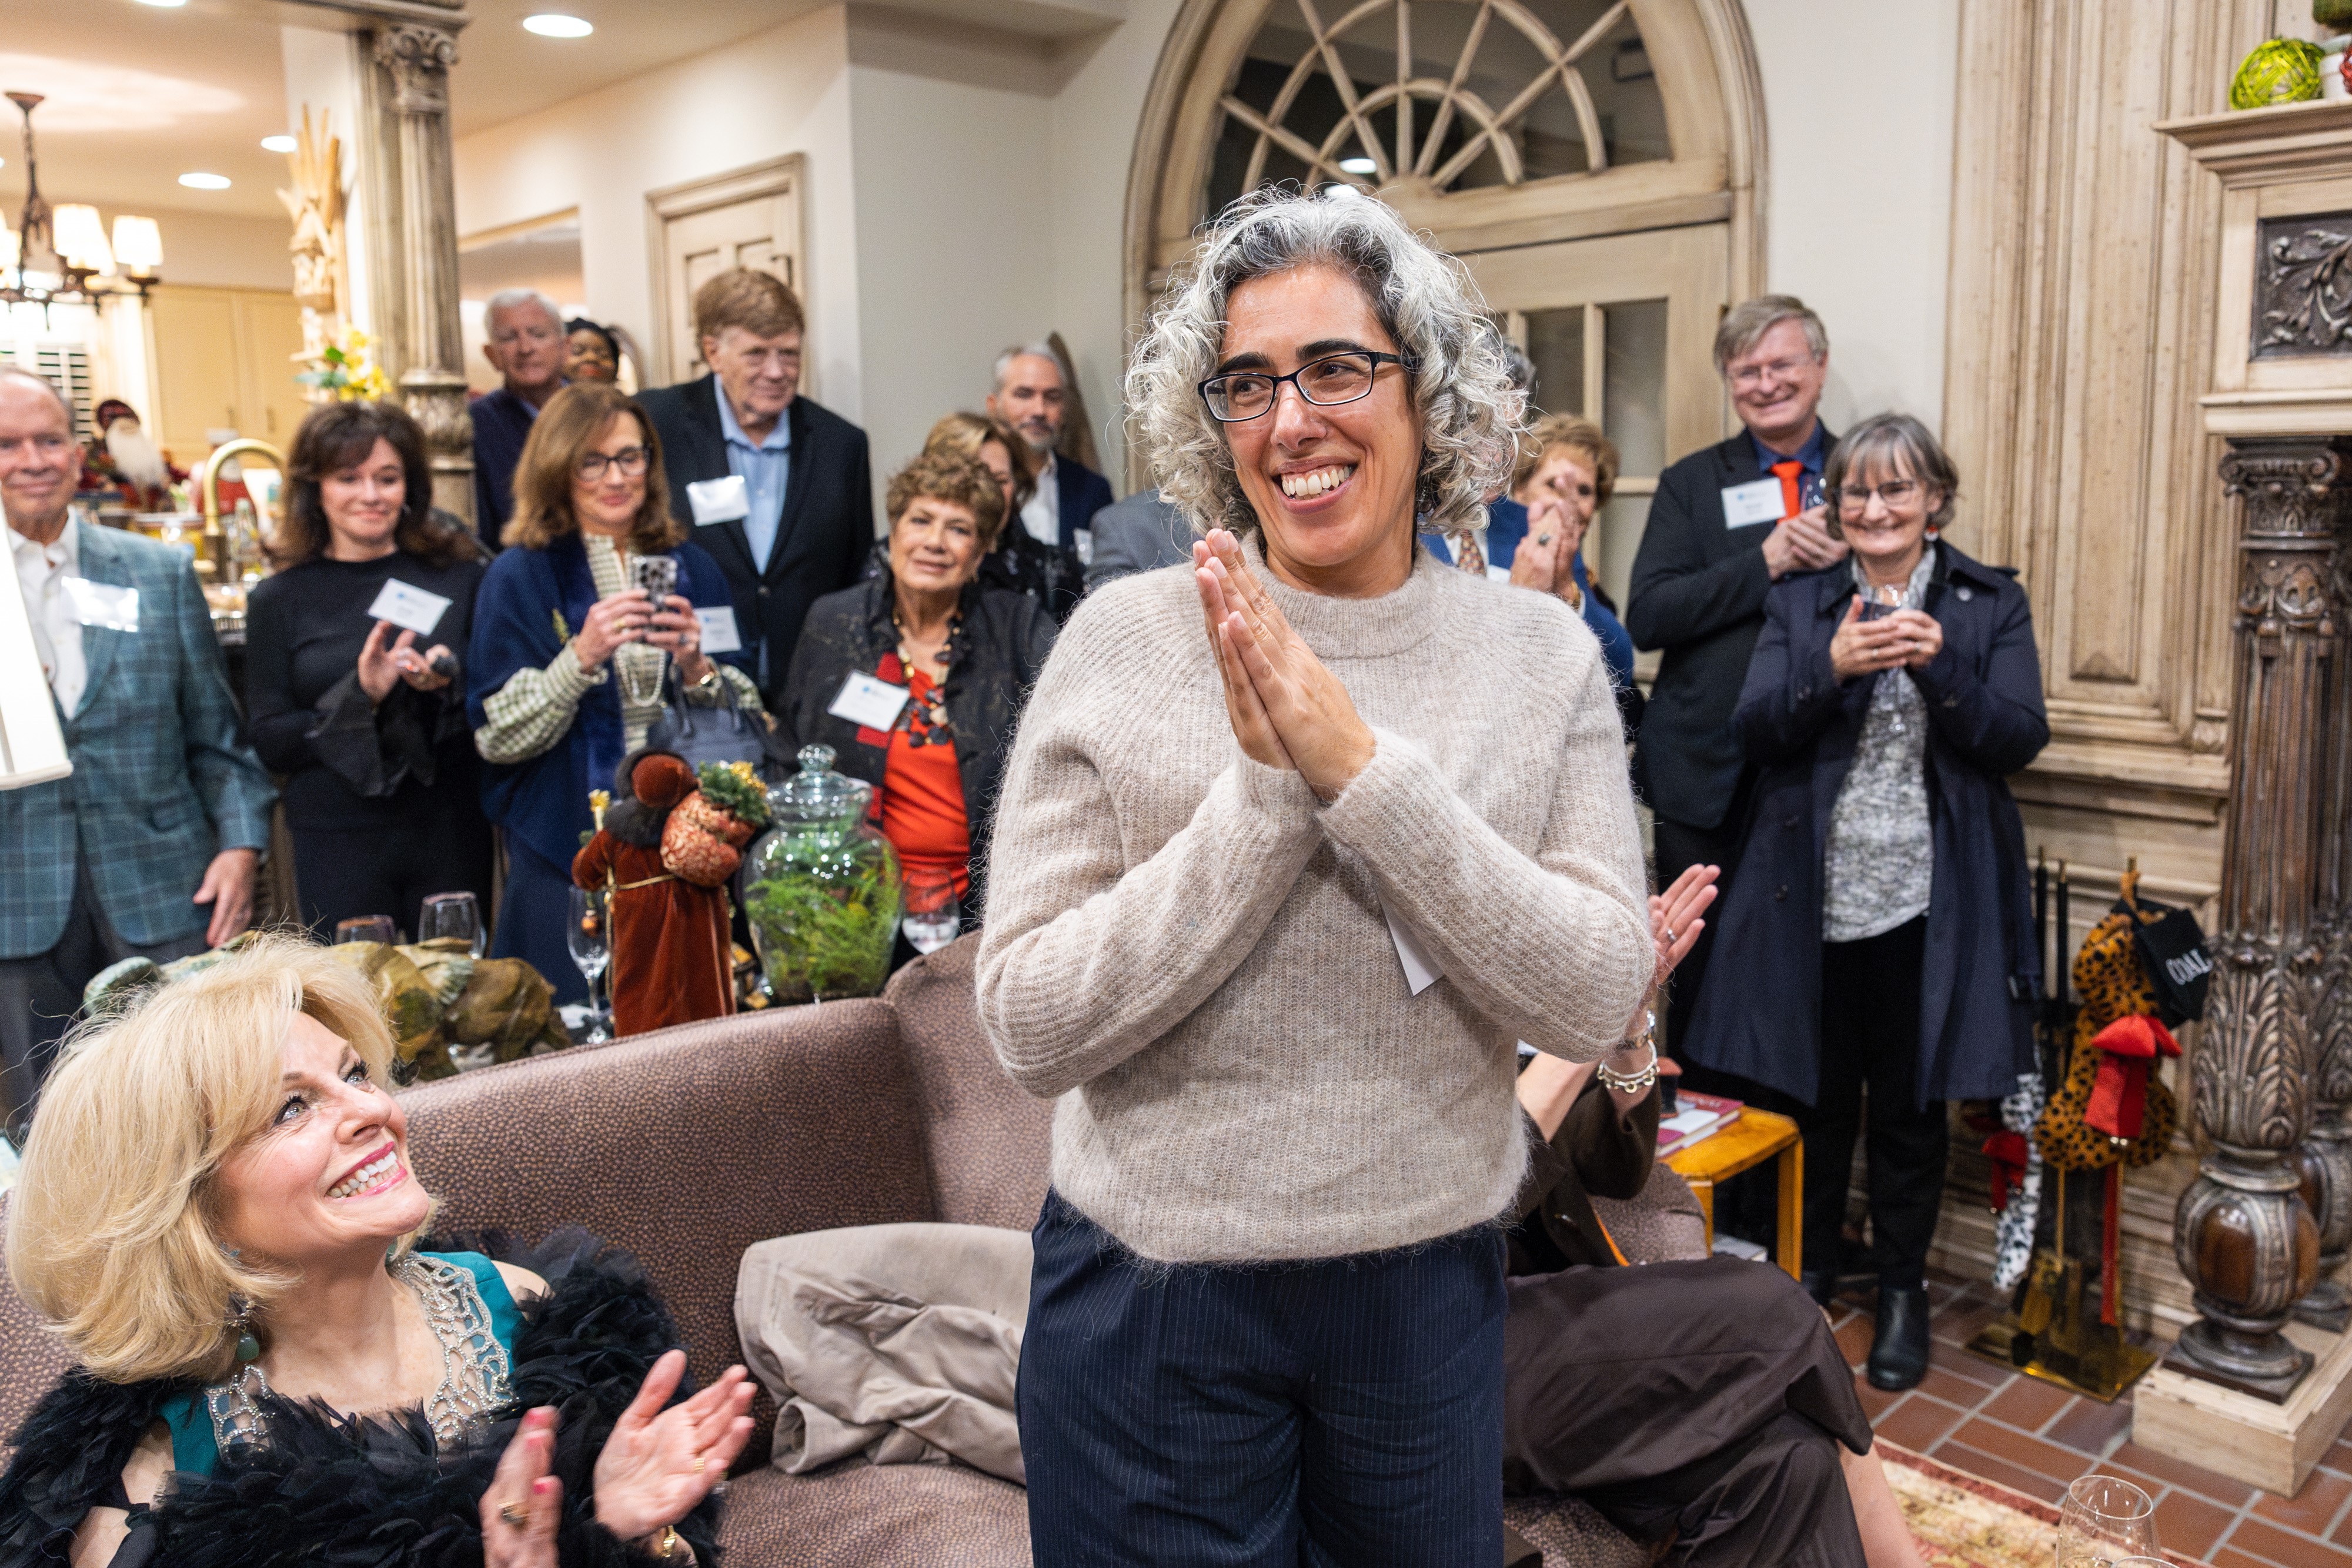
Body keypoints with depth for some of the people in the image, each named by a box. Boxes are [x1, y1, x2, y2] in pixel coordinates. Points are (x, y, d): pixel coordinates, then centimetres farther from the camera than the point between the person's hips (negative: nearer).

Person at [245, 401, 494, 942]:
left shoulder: (458, 574, 4)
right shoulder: (279, 599, 3)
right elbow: (268, 743, -1)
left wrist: (450, 683, -14)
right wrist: (358, 698, -17)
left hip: (452, 837, 1)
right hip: (339, 850, -1)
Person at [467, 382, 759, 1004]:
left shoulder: (690, 569, 8)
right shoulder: (519, 577, -1)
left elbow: (747, 717, 6)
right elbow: (497, 736, -9)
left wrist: (698, 668, -14)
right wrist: (580, 657, -21)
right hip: (569, 844, -3)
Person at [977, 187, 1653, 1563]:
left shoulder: (1541, 653, -4)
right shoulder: (1126, 642, -11)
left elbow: (1598, 1001, -13)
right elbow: (1033, 1028, -14)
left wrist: (1366, 769, -23)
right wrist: (1264, 794, -24)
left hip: (1428, 1283, 3)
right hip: (1154, 1293, -2)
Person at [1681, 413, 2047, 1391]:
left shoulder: (1991, 605, 3)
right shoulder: (1798, 604, 5)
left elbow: (2021, 740, -6)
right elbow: (1753, 732, -5)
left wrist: (1939, 663, -21)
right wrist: (1832, 667, -22)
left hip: (1928, 900, -1)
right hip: (1815, 896, 1)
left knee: (1911, 1105, 11)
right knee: (1814, 1096, 13)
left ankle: (1902, 1290, 29)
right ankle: (1811, 1270, 33)